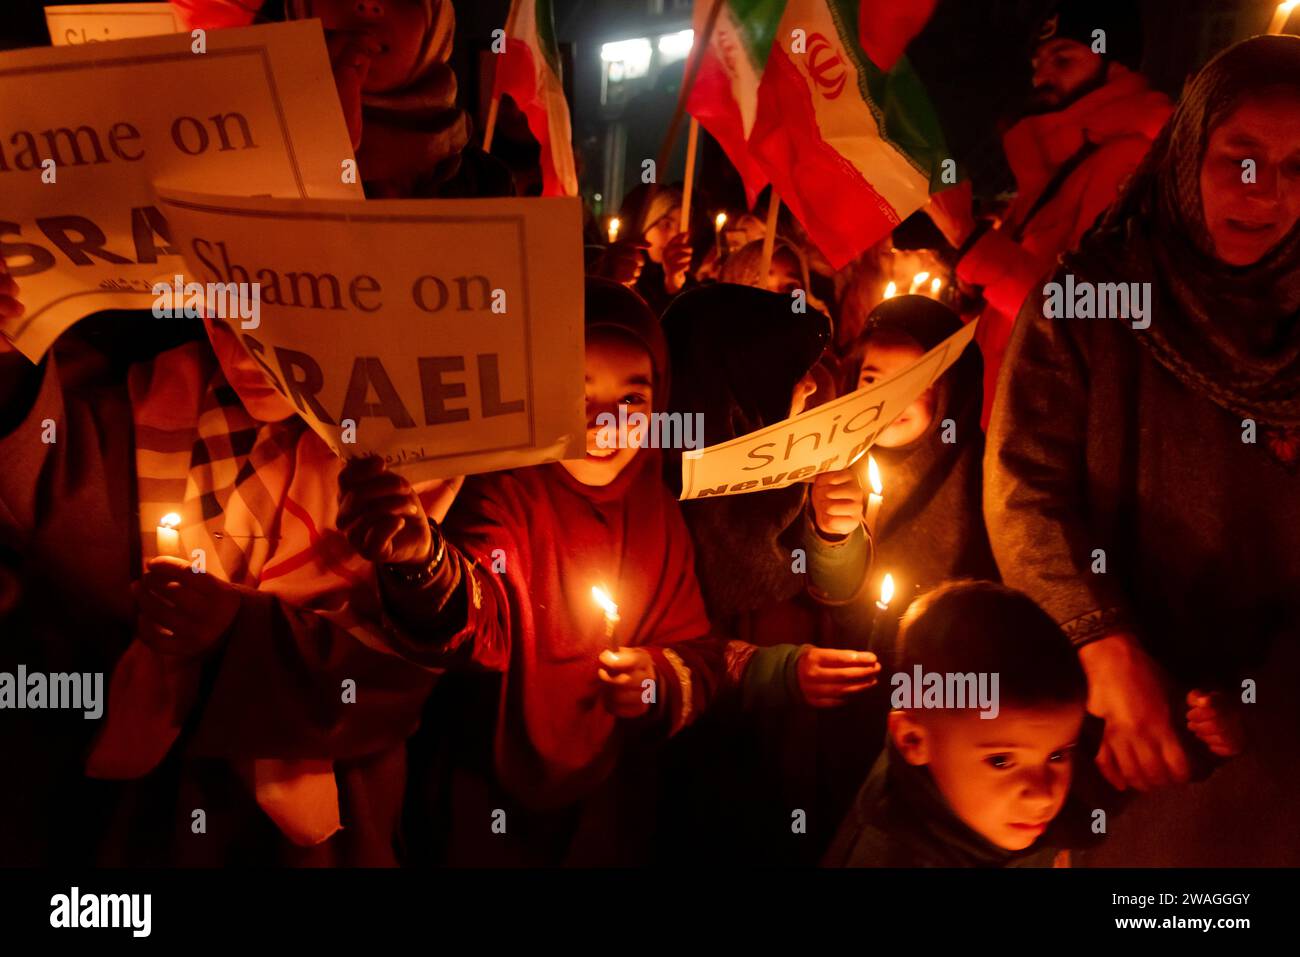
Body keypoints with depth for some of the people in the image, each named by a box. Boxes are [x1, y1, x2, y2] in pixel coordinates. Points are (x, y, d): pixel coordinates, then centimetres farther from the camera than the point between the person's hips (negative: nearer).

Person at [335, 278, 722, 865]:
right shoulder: (504, 493, -17)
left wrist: (663, 681, -21)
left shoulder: (657, 510, -3)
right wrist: (424, 566, -56)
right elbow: (481, 624, -35)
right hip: (493, 802, -3)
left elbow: (697, 655, 1)